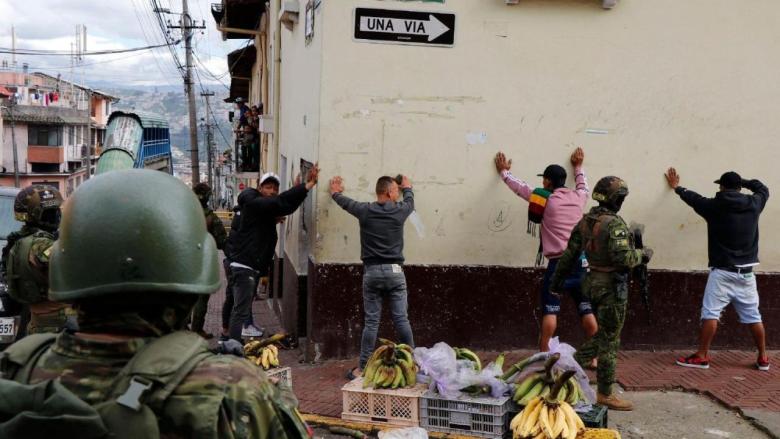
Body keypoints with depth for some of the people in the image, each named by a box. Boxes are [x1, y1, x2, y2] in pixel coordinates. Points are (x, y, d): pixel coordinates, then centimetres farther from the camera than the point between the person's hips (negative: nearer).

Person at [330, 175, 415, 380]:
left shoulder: (365, 210, 0)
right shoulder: (400, 210, 0)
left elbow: (345, 202, 20)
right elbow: (410, 200, 24)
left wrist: (335, 193, 43)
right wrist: (408, 187, 46)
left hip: (372, 272, 1)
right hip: (394, 271, -1)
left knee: (371, 322, 4)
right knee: (401, 320, 5)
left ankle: (363, 367, 6)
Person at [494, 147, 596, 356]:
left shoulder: (546, 200, -1)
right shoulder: (578, 197, 10)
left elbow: (520, 187, 12)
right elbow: (583, 186, 35)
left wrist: (504, 171, 29)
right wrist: (578, 167, 52)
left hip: (558, 263, -4)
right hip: (580, 262, 4)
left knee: (550, 312, 0)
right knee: (587, 311, 6)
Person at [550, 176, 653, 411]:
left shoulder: (585, 222, 7)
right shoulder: (614, 224, -18)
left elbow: (570, 253, 12)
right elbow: (622, 257, -27)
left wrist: (557, 279, 19)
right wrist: (642, 255, -9)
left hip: (593, 282, 8)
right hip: (611, 286, -8)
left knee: (604, 334, 23)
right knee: (610, 340, 1)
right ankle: (605, 394, 10)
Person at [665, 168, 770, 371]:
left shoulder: (715, 206, -6)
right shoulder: (754, 204, 2)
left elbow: (694, 198, 12)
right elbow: (763, 189, 24)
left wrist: (676, 187, 30)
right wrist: (741, 181, 26)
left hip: (722, 271, -4)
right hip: (746, 272, 4)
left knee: (710, 313, -3)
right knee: (753, 315, 11)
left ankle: (702, 356, -4)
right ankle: (763, 358, 18)